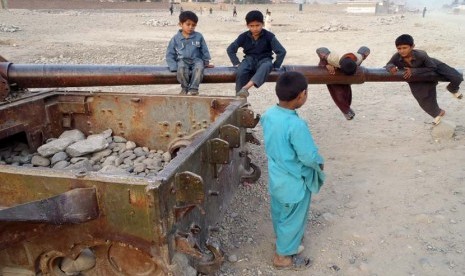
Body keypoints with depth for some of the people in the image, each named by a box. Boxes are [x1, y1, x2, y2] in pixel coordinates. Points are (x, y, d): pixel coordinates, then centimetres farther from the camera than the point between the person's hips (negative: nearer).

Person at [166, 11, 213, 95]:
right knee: (182, 69, -36)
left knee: (199, 67, -35)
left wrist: (206, 62, 19)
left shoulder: (199, 36, 4)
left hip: (196, 60, 1)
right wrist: (174, 67, -7)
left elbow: (205, 51, 16)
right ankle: (184, 88, -11)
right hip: (182, 60, 0)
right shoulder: (176, 38, 2)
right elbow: (170, 54, 5)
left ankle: (193, 88, -23)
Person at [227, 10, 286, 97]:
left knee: (267, 66, -41)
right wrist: (236, 63, -5)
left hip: (264, 60, -2)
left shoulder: (269, 36, -8)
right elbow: (230, 49, 6)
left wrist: (275, 66, -14)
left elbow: (281, 51, -10)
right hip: (250, 60, 2)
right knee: (240, 71, -34)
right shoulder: (244, 37, -2)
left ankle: (245, 88, -59)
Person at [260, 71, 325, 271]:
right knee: (293, 219, 14)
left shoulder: (268, 115, -8)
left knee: (279, 214, 26)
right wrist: (319, 163, -6)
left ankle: (285, 244, 50)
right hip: (294, 182, -8)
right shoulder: (296, 125, -33)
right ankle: (283, 256, 32)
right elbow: (309, 157, -26)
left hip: (276, 176, 8)